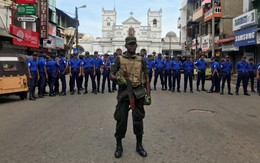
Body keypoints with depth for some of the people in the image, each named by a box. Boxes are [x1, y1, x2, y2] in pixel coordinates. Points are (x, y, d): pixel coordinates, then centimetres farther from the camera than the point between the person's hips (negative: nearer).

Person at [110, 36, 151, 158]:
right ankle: (119, 145, 20)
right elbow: (111, 75, 3)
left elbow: (146, 78, 8)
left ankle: (139, 145, 24)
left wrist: (148, 94, 2)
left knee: (138, 119, 8)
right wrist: (118, 78, -19)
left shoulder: (141, 60, 8)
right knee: (121, 119, 2)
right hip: (124, 92, -1)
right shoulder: (119, 59, 5)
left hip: (138, 93, 1)